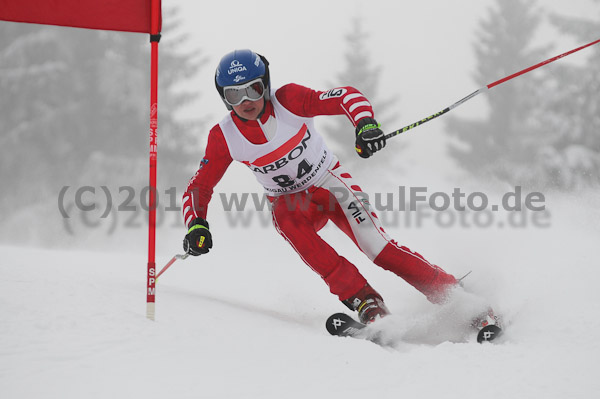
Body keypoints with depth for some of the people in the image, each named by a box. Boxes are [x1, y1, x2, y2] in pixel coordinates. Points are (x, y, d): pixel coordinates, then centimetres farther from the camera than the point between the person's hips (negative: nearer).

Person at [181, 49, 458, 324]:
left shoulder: (288, 100, -21)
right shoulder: (224, 138, -14)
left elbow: (347, 97, -24)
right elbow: (198, 187, -6)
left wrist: (365, 124, -45)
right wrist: (196, 224, -25)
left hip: (331, 184, -2)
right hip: (290, 201, 2)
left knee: (380, 251, -23)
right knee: (286, 221, -34)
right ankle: (365, 303, -35)